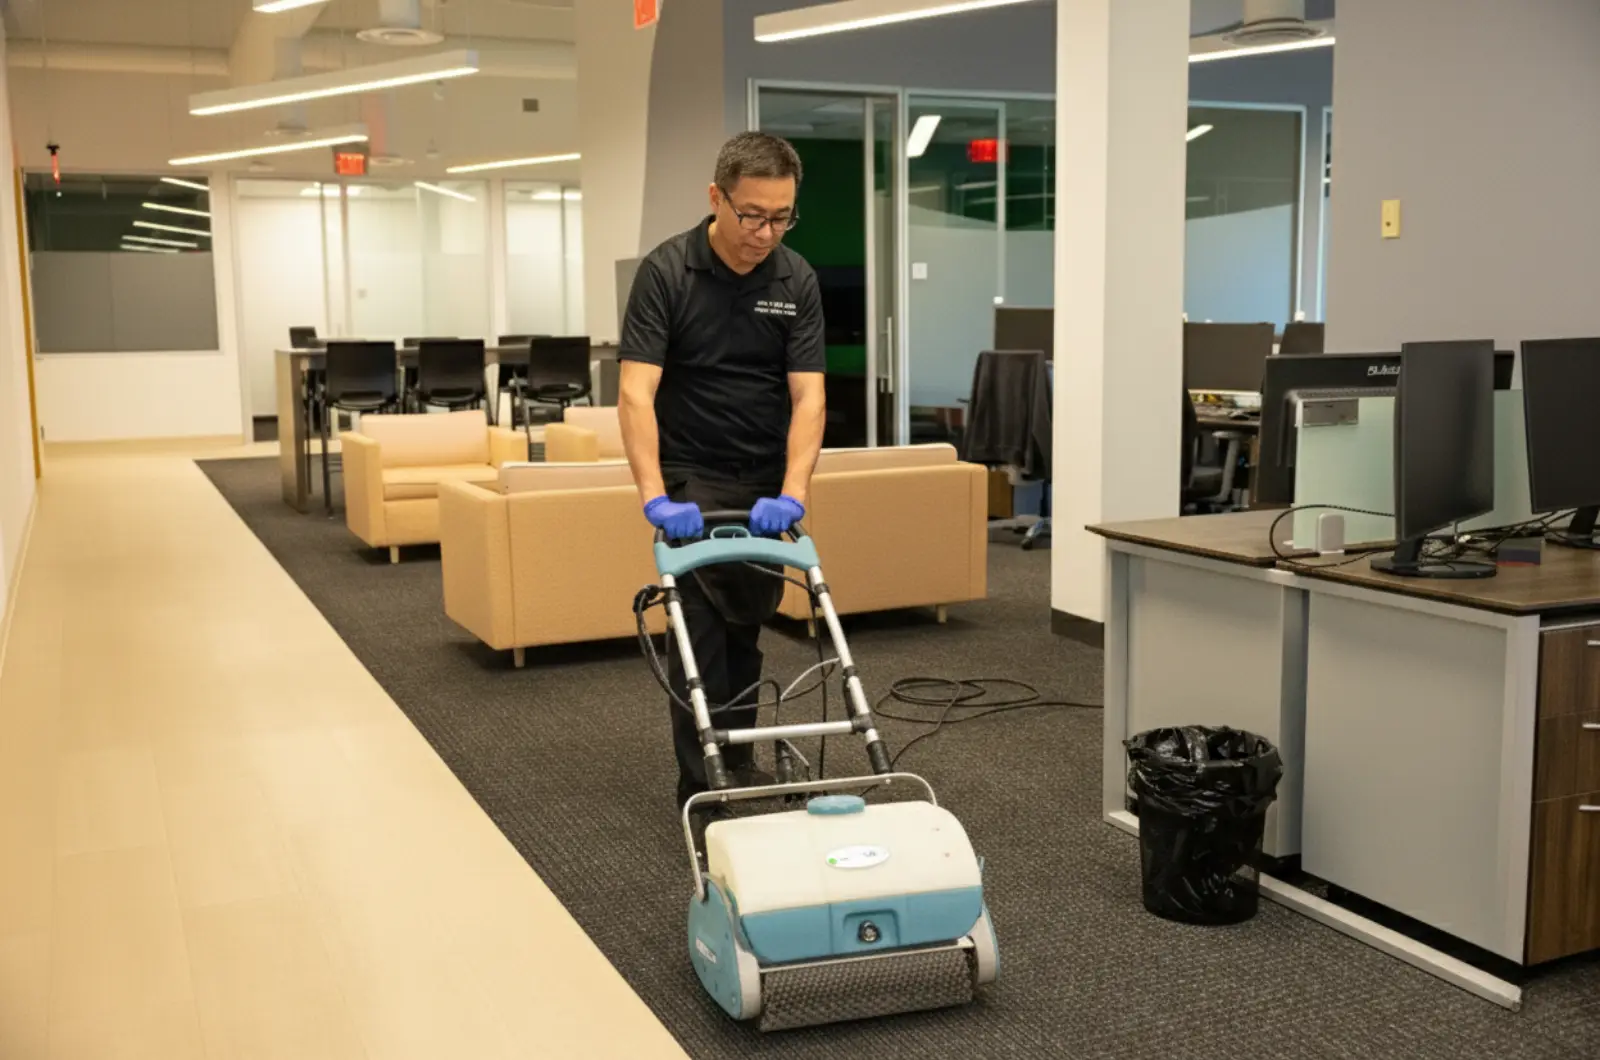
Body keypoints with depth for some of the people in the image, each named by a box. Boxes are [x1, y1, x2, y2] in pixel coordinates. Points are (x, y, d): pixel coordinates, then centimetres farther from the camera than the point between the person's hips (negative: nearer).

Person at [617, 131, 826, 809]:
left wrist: (792, 494, -27)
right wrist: (654, 498, -35)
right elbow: (636, 392, -24)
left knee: (749, 623, 12)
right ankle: (700, 784, 1)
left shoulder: (797, 280, -8)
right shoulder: (665, 271, -18)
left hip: (767, 478, 4)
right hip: (693, 475, -4)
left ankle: (738, 760, 27)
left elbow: (807, 396, -14)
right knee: (700, 626, -6)